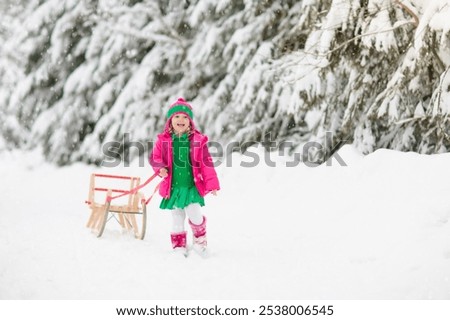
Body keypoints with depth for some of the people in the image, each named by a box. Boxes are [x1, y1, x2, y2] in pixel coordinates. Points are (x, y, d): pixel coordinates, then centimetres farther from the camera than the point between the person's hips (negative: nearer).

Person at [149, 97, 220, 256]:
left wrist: (212, 184, -4)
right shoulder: (163, 140, -1)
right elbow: (154, 157, 9)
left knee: (195, 216, -12)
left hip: (192, 186, -1)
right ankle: (179, 246, 22)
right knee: (177, 219, 10)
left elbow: (206, 163, -1)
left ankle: (200, 239, 16)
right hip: (173, 187, 1)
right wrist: (160, 168, -12)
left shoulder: (198, 140, -2)